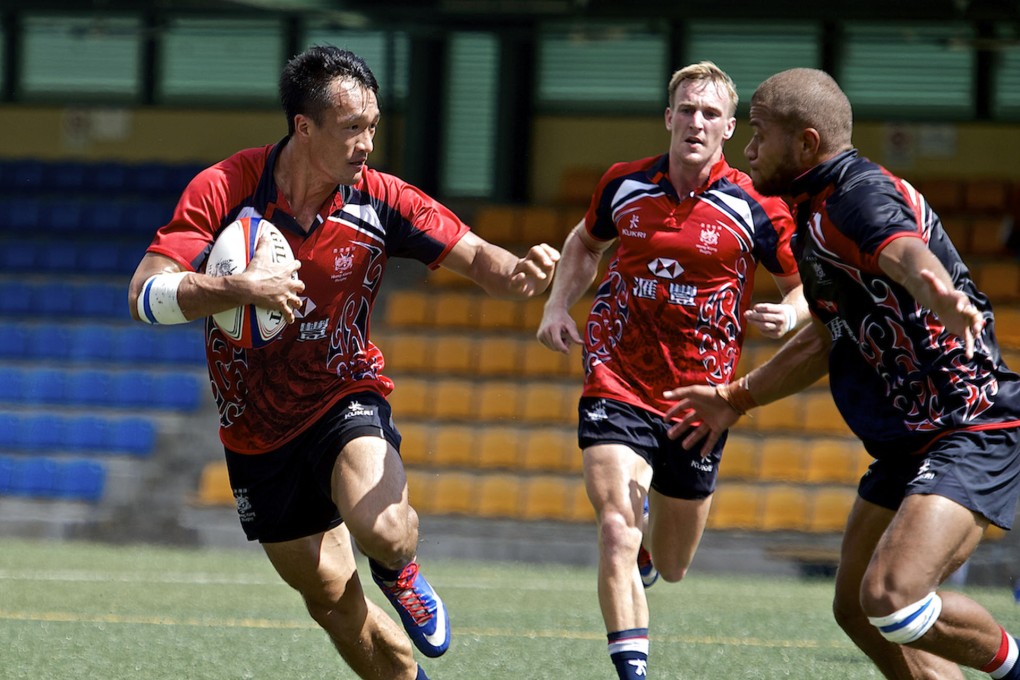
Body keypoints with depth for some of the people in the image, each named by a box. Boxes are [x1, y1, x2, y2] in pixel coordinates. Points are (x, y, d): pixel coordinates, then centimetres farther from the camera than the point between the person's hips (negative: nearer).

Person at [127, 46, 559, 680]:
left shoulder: (380, 200, -12)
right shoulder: (223, 189, -17)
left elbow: (476, 257, -11)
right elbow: (147, 295, -20)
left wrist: (520, 270, -35)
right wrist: (240, 288, -36)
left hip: (345, 398, -1)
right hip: (257, 432, 1)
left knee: (382, 529, -32)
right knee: (333, 600, 8)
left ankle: (399, 570, 5)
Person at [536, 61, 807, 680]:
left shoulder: (756, 208, -9)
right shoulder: (623, 185, -1)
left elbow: (808, 283, 0)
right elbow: (587, 241, 20)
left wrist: (790, 314, -22)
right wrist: (559, 304, 5)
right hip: (617, 383, 0)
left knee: (670, 568, 15)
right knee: (617, 529, -23)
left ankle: (648, 544, 53)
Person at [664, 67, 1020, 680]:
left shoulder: (861, 194, -17)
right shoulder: (815, 215, 15)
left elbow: (908, 252, -41)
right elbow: (828, 340, 30)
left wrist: (941, 294, -64)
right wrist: (737, 398, 36)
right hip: (909, 444, 11)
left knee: (890, 597, -25)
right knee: (858, 609, 12)